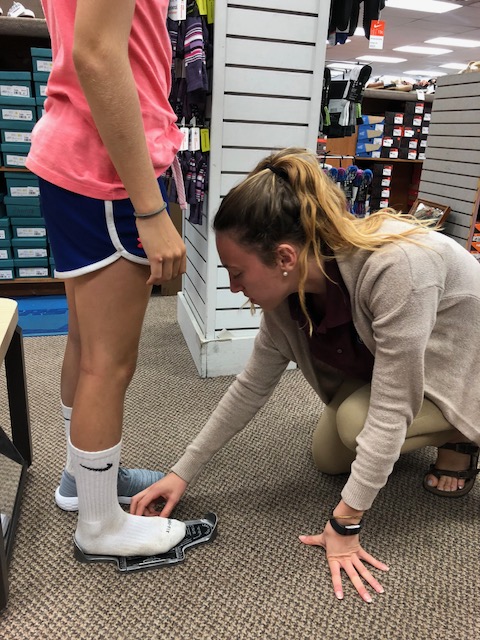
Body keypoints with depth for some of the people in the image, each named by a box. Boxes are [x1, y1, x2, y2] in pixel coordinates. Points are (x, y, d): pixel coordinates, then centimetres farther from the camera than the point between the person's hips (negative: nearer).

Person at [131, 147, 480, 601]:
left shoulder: (395, 265, -42)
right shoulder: (289, 290, -19)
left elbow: (390, 408, -36)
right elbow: (252, 387, -11)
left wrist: (344, 524, -28)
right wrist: (183, 472, -8)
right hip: (385, 363, 6)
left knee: (358, 420, -28)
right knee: (328, 458, 4)